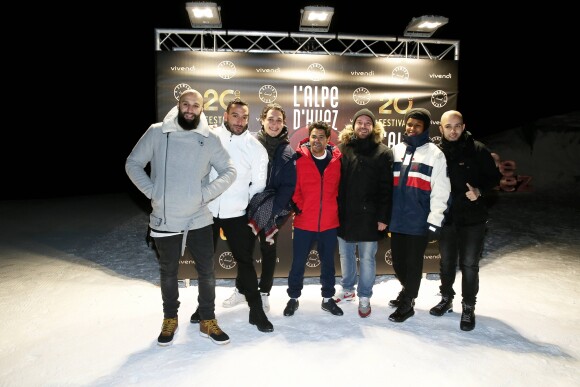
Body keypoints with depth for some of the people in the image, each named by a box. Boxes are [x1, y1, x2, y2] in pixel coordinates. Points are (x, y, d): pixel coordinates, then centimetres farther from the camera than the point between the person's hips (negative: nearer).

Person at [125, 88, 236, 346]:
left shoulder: (209, 139, -2)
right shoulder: (157, 132, -4)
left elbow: (229, 171, 0)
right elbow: (133, 164, 0)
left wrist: (206, 194, -10)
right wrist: (152, 192, -10)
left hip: (199, 220, 1)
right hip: (165, 220, 0)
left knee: (207, 271, 8)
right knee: (168, 272, 16)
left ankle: (208, 321, 28)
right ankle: (170, 320, 37)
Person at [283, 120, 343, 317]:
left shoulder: (337, 159, 0)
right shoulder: (299, 159, -6)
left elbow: (340, 187, 9)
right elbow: (292, 187, -3)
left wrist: (337, 209, 4)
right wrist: (297, 206, -11)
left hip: (330, 223, 2)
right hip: (304, 222, -2)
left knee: (328, 262, 15)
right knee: (298, 263, 10)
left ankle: (328, 298, 32)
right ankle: (293, 298, 28)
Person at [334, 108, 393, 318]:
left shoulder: (383, 152, 0)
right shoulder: (343, 148, 5)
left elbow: (386, 188, -5)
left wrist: (383, 217, -10)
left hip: (369, 215, -2)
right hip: (344, 214, 3)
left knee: (367, 258, 8)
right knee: (345, 254, 15)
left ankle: (364, 297, 24)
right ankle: (347, 289, 35)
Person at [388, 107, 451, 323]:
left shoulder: (435, 154, -3)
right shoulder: (396, 150, 10)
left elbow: (440, 191, -7)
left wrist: (434, 222, -11)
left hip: (419, 221, -4)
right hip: (397, 219, 5)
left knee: (413, 263, 6)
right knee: (398, 261, 15)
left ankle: (407, 303, 23)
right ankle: (407, 290, 40)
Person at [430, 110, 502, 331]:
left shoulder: (478, 150, -7)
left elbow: (494, 178, -1)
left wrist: (480, 191, -20)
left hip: (473, 219, -3)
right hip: (445, 219, 3)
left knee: (469, 265, 3)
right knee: (446, 262, 15)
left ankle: (468, 308, 20)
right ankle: (446, 299, 34)